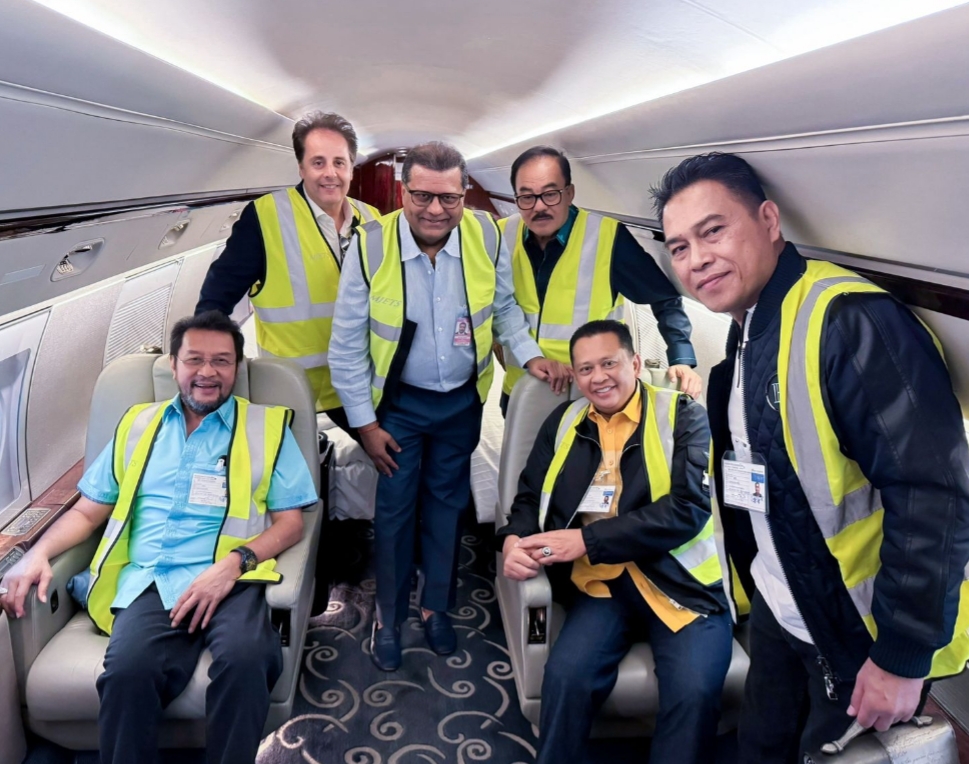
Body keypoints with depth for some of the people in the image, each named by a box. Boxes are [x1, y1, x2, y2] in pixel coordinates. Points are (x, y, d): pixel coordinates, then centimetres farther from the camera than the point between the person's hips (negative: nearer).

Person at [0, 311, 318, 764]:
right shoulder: (138, 425, 20)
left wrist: (235, 562, -13)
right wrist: (38, 553, 1)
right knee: (127, 671, -30)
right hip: (149, 580, 2)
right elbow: (87, 511, 21)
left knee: (245, 659, -33)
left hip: (230, 579, -1)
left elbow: (290, 521, 5)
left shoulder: (267, 427, 11)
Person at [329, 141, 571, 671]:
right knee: (394, 509, 10)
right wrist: (365, 423, -10)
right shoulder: (371, 246, -21)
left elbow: (503, 306, 6)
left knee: (447, 504, 18)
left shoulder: (487, 237, -15)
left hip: (462, 401, 2)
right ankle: (388, 617, 33)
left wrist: (529, 355, -8)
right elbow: (346, 345, -13)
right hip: (399, 403, -2)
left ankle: (436, 606, 39)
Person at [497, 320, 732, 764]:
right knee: (565, 674, -23)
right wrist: (514, 540, -8)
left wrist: (587, 539, -18)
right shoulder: (564, 422, 14)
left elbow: (687, 508, -13)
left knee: (694, 690, -25)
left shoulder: (683, 415, 0)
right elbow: (529, 497, 16)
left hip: (680, 580, -2)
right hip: (601, 581, 3)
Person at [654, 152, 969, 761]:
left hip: (864, 639, -8)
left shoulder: (849, 321, -25)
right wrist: (756, 591, 15)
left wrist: (902, 656, -21)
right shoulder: (745, 335, 3)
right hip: (781, 616, 8)